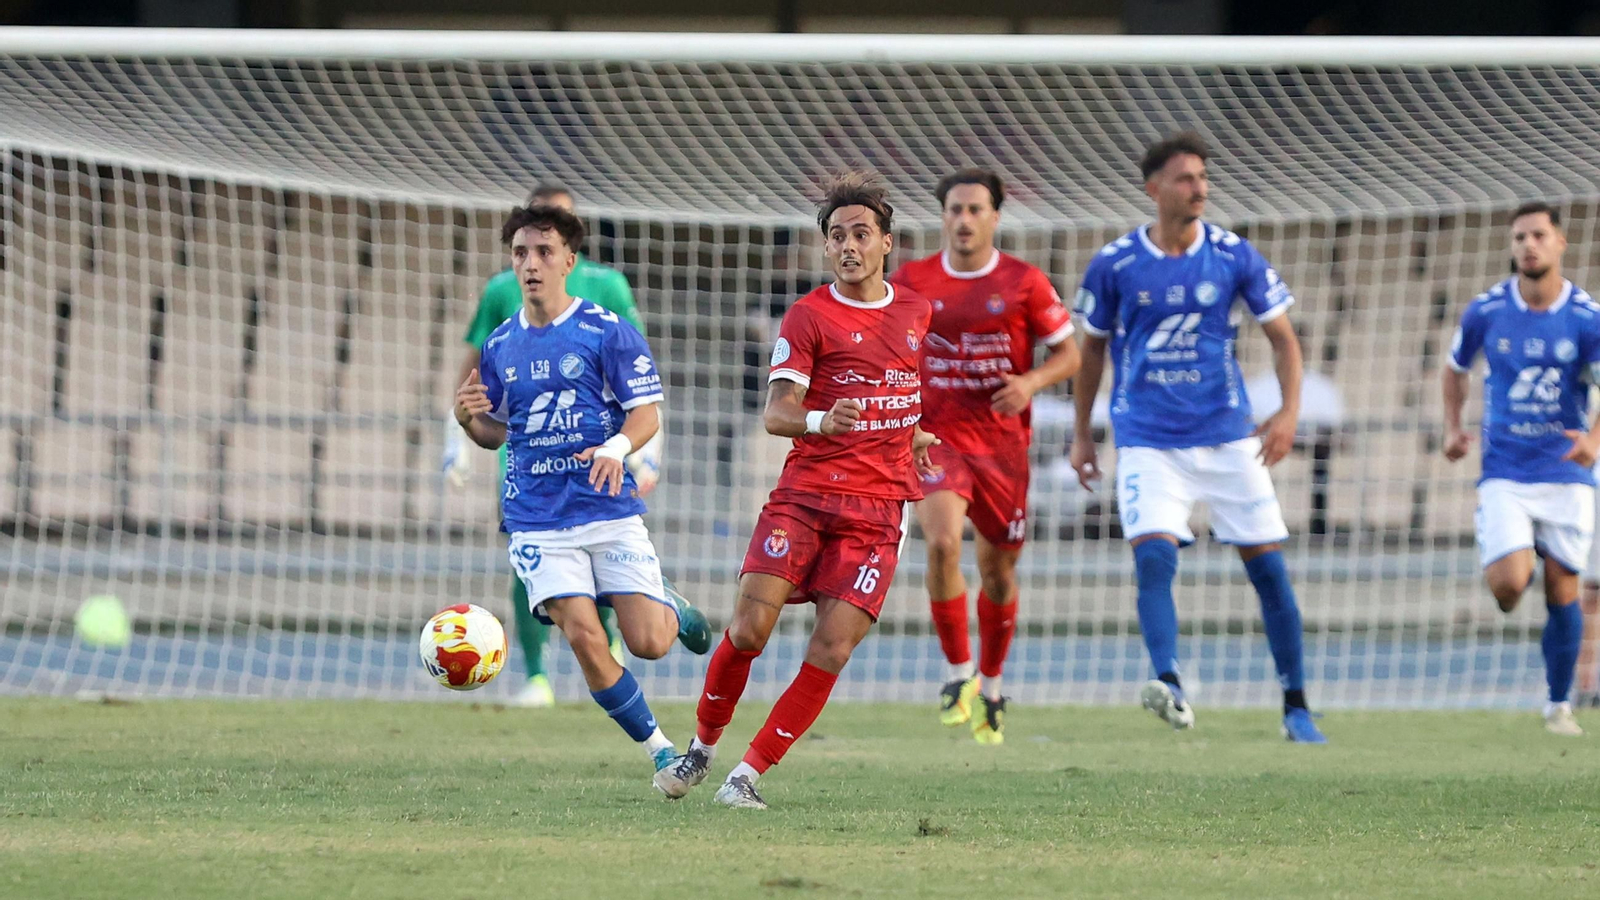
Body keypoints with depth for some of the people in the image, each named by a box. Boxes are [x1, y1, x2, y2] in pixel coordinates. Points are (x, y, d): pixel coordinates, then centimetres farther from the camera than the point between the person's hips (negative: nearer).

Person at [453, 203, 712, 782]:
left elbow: (647, 412, -5)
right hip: (537, 521, 2)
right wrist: (469, 418, -2)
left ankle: (672, 611, 29)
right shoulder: (499, 345, 10)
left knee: (648, 643, -10)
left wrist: (617, 447, -26)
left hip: (610, 511, -2)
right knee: (584, 638, -14)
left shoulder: (607, 331, -3)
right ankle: (657, 747, 4)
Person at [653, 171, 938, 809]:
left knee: (832, 650, -10)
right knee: (751, 627, -14)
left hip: (878, 509, 3)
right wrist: (820, 422, -31)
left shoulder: (914, 312, 14)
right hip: (804, 494, -3)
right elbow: (776, 412, -12)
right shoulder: (809, 317, -2)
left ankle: (749, 774, -2)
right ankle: (703, 746, 11)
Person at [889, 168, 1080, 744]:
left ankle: (990, 688, 31)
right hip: (936, 437, -1)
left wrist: (1031, 382, -16)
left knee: (999, 572, 9)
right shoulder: (912, 282, 1)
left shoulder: (1024, 284, -2)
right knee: (942, 542, -25)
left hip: (1002, 442, 1)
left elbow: (1068, 353, 3)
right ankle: (959, 675, -11)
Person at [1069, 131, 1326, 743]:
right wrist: (1081, 434, 14)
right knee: (1153, 555, -22)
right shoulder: (1115, 265, -3)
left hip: (1228, 436, 1)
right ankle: (1170, 686, -32)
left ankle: (1296, 709, 10)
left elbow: (1282, 337, 5)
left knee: (1268, 566, 1)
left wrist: (1289, 411, -10)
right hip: (1148, 442, -1)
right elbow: (1092, 348, 12)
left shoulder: (1234, 256, -1)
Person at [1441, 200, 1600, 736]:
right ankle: (1506, 572, 21)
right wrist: (1453, 427, 4)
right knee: (1509, 584, -18)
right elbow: (1456, 369, 17)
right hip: (1504, 474, 0)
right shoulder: (1485, 313, -2)